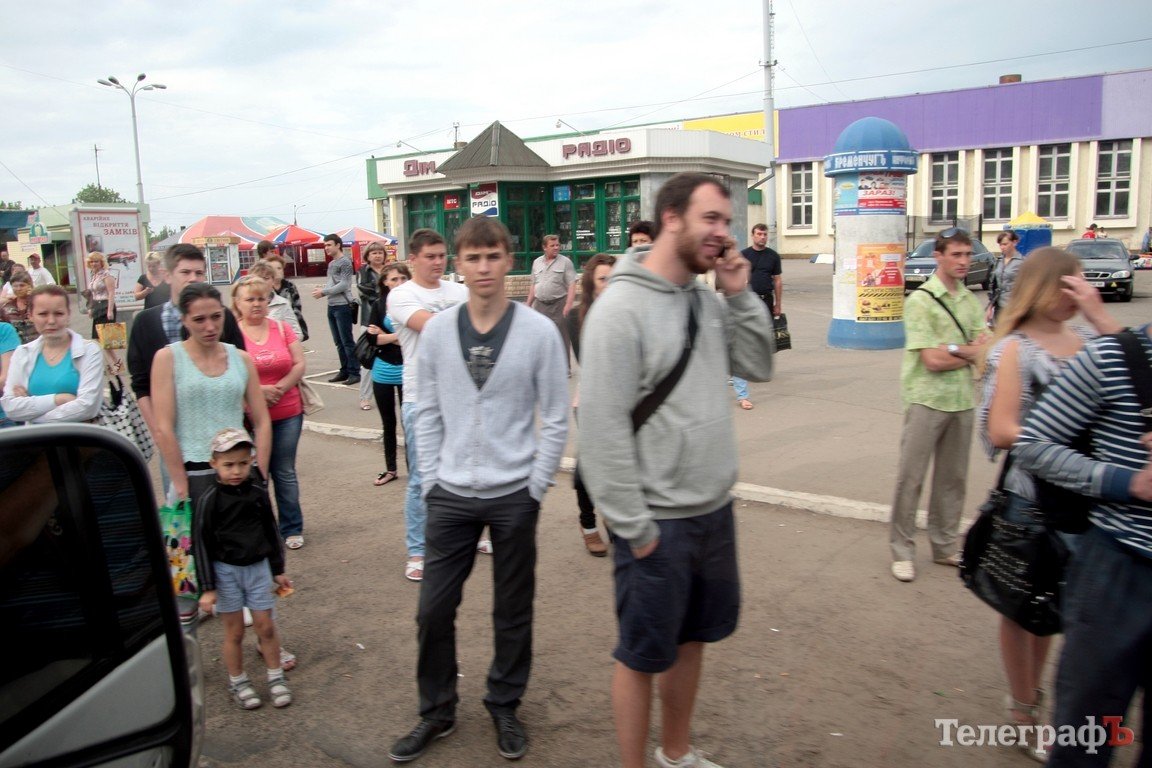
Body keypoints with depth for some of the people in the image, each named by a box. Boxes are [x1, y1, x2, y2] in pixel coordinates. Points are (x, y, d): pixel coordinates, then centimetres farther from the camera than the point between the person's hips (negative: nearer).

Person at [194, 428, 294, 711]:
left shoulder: (258, 492, -2)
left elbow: (271, 531, 9)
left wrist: (278, 570, 14)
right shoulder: (210, 499, -12)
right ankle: (237, 682, 27)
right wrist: (207, 588, -9)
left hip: (258, 567, 3)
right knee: (234, 632, 8)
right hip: (226, 571, -2)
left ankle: (276, 678, 23)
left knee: (266, 627, 7)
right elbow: (201, 543, -8)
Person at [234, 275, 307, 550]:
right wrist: (257, 390, -17)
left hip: (287, 414, 3)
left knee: (285, 473, 11)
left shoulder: (283, 329, 5)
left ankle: (292, 529, 21)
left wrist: (279, 388, -12)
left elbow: (299, 365, 2)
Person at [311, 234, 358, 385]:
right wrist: (322, 288, -1)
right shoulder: (331, 263, 17)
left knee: (347, 341, -6)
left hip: (343, 306, -8)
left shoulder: (345, 262, -8)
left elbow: (344, 285, -14)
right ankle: (344, 371, 19)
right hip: (332, 306, 8)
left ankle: (355, 373, -2)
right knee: (338, 342, 11)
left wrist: (324, 292, -12)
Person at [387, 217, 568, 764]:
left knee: (513, 610, 11)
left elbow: (556, 417, -3)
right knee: (434, 609, 8)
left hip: (514, 496, -2)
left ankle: (504, 707, 33)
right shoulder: (437, 331, 0)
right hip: (451, 495, 2)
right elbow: (428, 411, 6)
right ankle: (436, 712, 29)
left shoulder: (538, 332, -7)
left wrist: (535, 488, -5)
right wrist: (431, 480, 1)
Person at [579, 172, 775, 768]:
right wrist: (633, 528, -18)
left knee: (692, 637, 22)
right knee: (642, 656, 9)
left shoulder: (707, 300, 6)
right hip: (658, 521, -8)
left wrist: (740, 296, -2)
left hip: (714, 509, 8)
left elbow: (758, 367, 10)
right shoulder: (622, 307, -18)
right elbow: (602, 426, -20)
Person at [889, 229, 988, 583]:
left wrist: (954, 348, -15)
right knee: (910, 477, 0)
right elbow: (932, 360, -15)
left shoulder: (972, 301, 10)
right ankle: (902, 550, 10)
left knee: (952, 477, 13)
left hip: (964, 401, 6)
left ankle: (944, 546, 26)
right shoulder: (920, 300, -8)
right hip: (927, 399, -6)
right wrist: (971, 352, -4)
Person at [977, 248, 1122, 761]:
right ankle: (1024, 715, 28)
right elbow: (1001, 431, -17)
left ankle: (1030, 693, 40)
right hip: (1031, 498, -5)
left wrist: (1099, 316, -13)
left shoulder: (1088, 340, 3)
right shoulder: (1015, 348, -12)